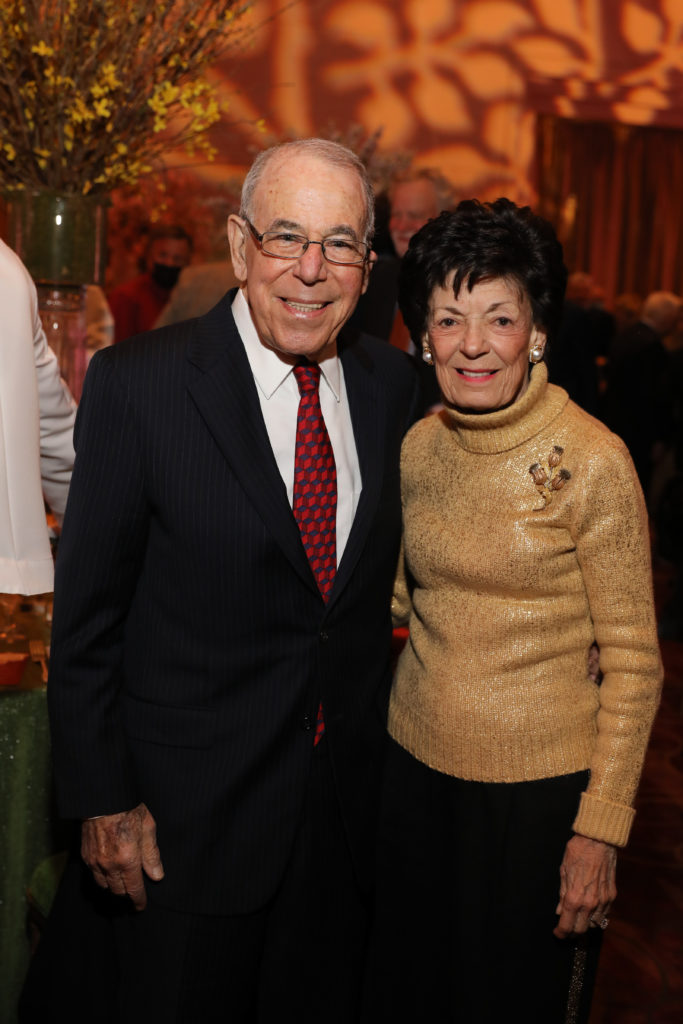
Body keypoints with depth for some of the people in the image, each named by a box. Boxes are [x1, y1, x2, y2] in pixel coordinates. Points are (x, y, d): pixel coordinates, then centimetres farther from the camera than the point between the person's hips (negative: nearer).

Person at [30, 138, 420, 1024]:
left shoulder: (392, 383, 0)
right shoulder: (136, 384, -14)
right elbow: (86, 615, -10)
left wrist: (371, 745, 11)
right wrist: (103, 800, -9)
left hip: (348, 808, 5)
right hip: (187, 810, -4)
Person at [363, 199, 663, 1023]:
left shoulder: (592, 461, -15)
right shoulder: (420, 447, 1)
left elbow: (634, 662, -11)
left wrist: (601, 830, -12)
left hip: (537, 793, -5)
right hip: (416, 768, 5)